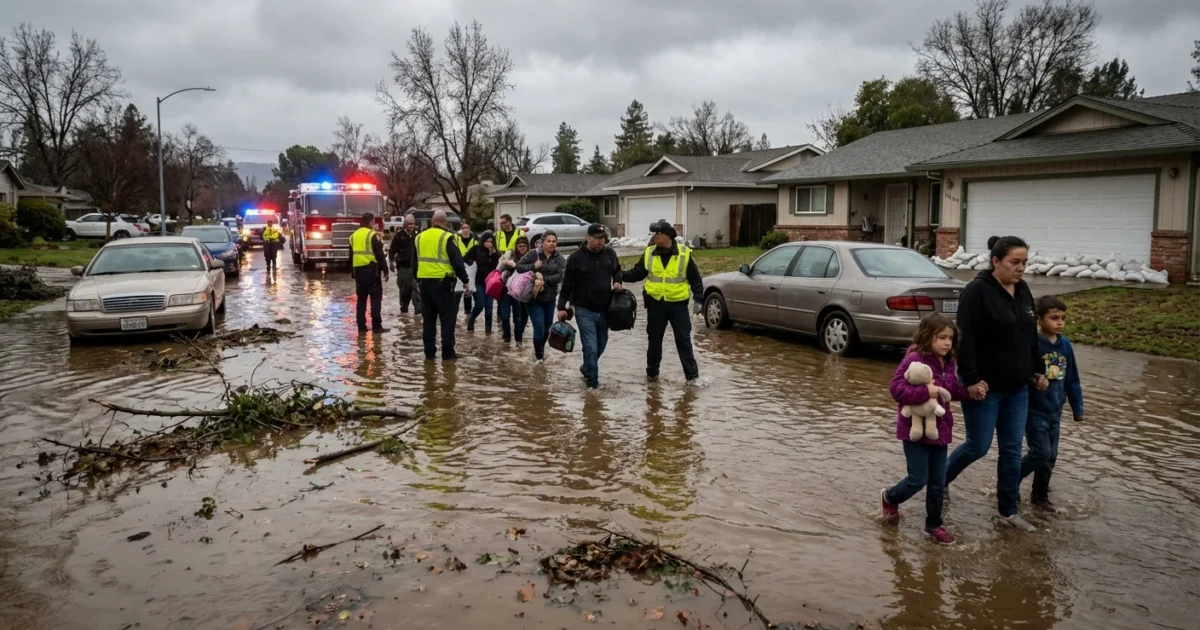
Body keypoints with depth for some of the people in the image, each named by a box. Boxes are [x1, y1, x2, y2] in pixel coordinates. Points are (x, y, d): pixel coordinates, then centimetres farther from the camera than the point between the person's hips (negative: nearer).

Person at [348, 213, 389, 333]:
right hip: (371, 270, -7)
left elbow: (351, 256, 18)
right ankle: (377, 326, -6)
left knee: (361, 299, 10)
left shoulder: (354, 235, 13)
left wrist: (352, 272, 24)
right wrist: (385, 270, -8)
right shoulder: (372, 235, -9)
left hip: (358, 270, 7)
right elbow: (380, 255, -12)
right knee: (375, 298, -3)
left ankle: (361, 326, 9)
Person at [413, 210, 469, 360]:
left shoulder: (420, 237, 11)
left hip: (424, 281, 6)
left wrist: (417, 279, 30)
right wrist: (465, 280, -1)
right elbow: (457, 262, -9)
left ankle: (429, 351, 14)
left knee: (428, 318, 12)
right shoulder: (447, 237, -9)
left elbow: (414, 262, 20)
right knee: (447, 318, 1)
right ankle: (447, 352, 0)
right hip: (442, 282, -5)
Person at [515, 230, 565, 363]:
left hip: (550, 298, 4)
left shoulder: (559, 258, 0)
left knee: (547, 327, 15)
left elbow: (561, 276, -13)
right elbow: (519, 267, -6)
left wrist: (545, 279, -25)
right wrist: (533, 266, -21)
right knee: (539, 326, -11)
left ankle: (541, 350, 40)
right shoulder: (534, 254, -6)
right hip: (534, 297, -4)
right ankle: (539, 355, 6)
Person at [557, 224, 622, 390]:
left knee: (601, 344, 18)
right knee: (591, 346, -10)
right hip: (584, 310, -5)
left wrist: (617, 281, -3)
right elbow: (567, 283, -4)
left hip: (605, 309, 5)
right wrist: (562, 306, -5)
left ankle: (587, 369, 44)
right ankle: (593, 381, 1)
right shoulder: (576, 257, -10)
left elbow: (617, 270, 19)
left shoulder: (609, 253, 0)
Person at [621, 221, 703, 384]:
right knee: (655, 339, 12)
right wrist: (620, 276, -7)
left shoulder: (685, 253, -6)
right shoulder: (649, 253, 1)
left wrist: (698, 299, -4)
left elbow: (695, 279, 0)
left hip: (678, 304, -2)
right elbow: (637, 273, 8)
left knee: (683, 340, 1)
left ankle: (691, 374, 8)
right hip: (655, 303, 3)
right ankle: (652, 371, 27)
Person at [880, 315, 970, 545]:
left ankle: (934, 524, 28)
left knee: (938, 483, 12)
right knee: (918, 480, -1)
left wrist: (969, 389, -2)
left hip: (939, 430, 7)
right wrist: (925, 392, -30)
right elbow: (897, 389, -24)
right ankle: (889, 497, 29)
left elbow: (953, 391, 16)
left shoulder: (948, 364, 6)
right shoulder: (914, 360, -19)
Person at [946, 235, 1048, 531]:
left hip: (1016, 387, 7)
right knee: (978, 446, 2)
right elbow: (965, 340, -20)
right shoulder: (977, 291, -16)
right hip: (985, 386, -7)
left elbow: (1031, 336, 18)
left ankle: (1007, 511, 20)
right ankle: (939, 481, 27)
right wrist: (971, 379, -23)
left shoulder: (1022, 290, 8)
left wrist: (1038, 370, 16)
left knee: (1012, 450, 10)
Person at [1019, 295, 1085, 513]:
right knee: (1041, 452, -7)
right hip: (1034, 410, -6)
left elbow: (1072, 380, 11)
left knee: (1050, 456, 12)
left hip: (1055, 411, 6)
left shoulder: (1065, 345, 4)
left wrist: (1077, 408, 15)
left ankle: (1040, 495, 26)